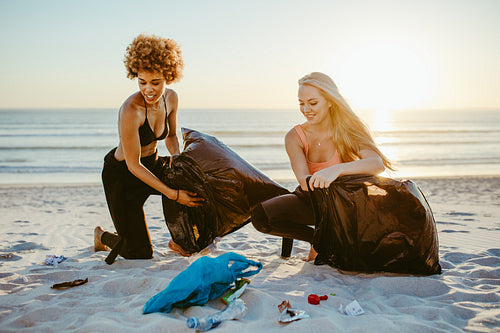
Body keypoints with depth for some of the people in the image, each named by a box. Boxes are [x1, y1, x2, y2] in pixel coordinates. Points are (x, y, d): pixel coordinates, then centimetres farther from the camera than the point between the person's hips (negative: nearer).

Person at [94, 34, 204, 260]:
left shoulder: (171, 99, -11)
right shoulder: (130, 110, -32)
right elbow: (133, 165, -27)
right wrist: (173, 194, -30)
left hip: (152, 165, 6)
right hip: (121, 176, -6)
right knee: (140, 254, -5)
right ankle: (102, 236, 29)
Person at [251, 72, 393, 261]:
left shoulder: (349, 131, -17)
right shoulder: (295, 137, -13)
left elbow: (378, 164, -36)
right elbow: (304, 180, -28)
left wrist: (336, 169, -55)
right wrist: (315, 181, -54)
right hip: (311, 201, 1)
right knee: (261, 216, -26)